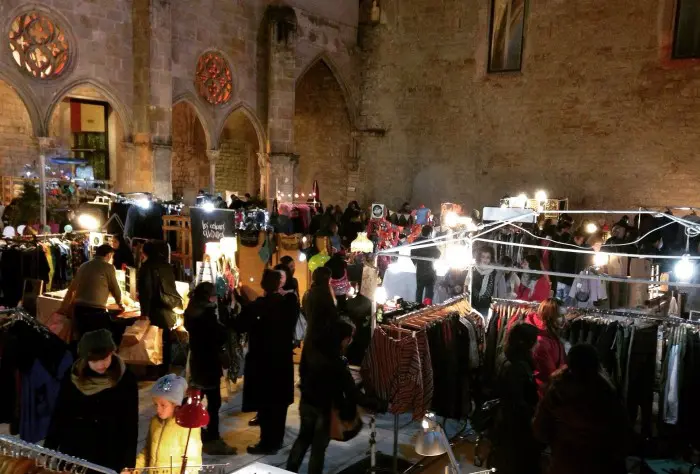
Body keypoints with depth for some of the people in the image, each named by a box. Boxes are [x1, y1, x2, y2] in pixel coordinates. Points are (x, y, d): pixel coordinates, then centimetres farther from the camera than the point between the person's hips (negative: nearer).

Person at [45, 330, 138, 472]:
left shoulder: (126, 380, -11)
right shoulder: (72, 379, -4)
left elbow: (130, 425, -7)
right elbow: (58, 416, 5)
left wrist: (128, 464, -8)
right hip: (71, 455, 2)